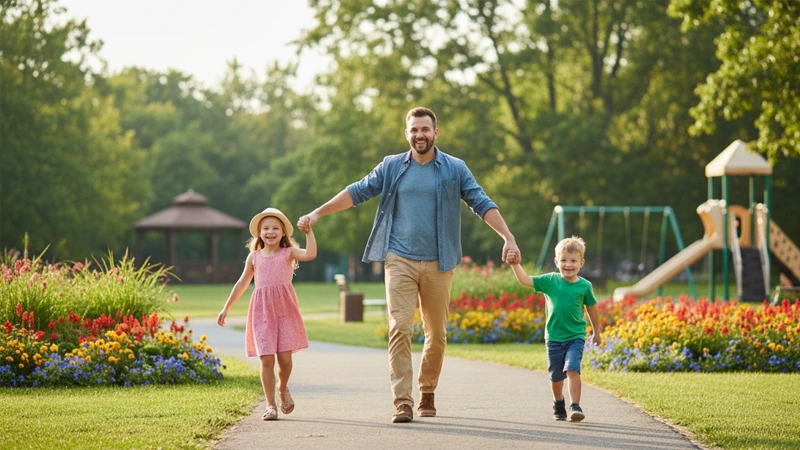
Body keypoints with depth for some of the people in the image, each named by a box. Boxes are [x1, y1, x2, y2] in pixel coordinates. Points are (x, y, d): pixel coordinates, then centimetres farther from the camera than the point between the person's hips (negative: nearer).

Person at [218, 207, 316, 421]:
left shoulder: (288, 253, 5)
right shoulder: (254, 257, 12)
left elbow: (310, 254, -14)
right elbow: (242, 284, 20)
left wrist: (308, 231, -14)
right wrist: (226, 308, 22)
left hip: (285, 309, -1)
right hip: (262, 311, 1)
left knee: (285, 358, -4)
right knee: (266, 359, -5)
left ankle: (283, 389, 27)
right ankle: (270, 405, 2)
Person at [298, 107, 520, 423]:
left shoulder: (455, 169, 4)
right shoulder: (392, 167, 8)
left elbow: (482, 204, 1)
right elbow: (357, 192, 12)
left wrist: (508, 238, -10)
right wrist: (318, 213, 7)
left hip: (438, 264, 0)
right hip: (400, 261, 0)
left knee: (437, 334, 7)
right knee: (399, 329, -12)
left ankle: (427, 395, 25)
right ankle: (403, 402, -13)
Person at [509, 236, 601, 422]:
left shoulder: (584, 286, -3)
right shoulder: (550, 281, -3)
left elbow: (592, 308, 11)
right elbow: (524, 279, -3)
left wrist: (596, 332, 20)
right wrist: (515, 264, -17)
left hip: (576, 337, -2)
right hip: (554, 337, 2)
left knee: (572, 369, -21)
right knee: (556, 376, 11)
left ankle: (575, 406, -20)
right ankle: (558, 404, 34)